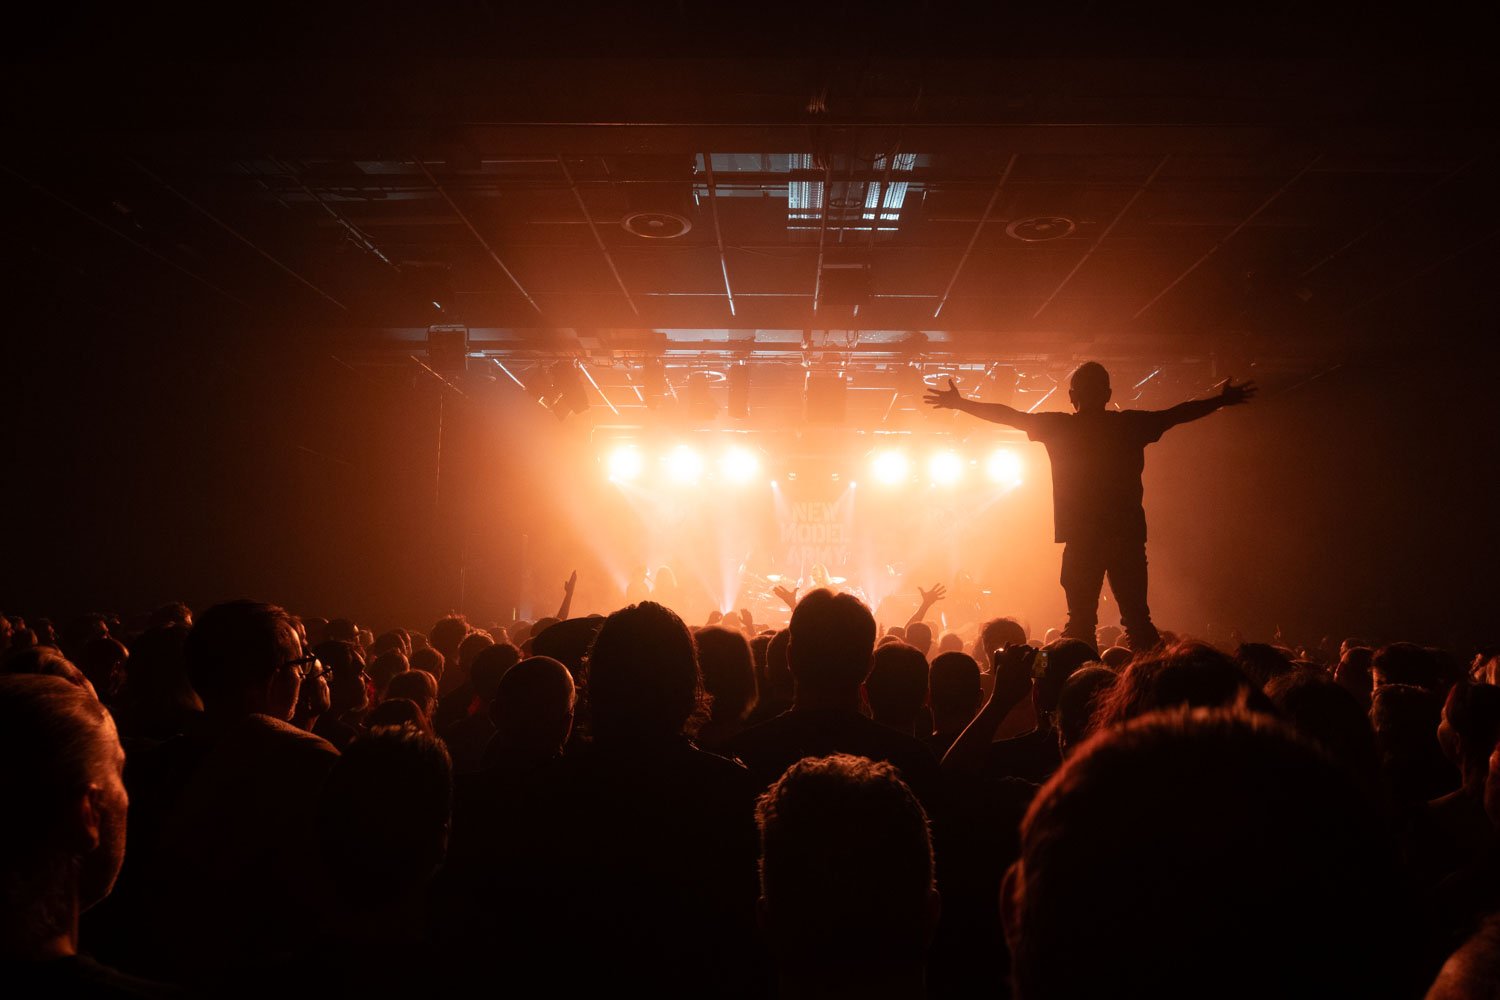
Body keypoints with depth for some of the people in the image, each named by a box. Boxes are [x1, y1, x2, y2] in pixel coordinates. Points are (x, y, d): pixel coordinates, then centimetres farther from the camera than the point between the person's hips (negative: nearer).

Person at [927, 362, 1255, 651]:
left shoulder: (1060, 427, 0)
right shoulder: (1131, 424, 3)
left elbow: (1008, 415, 8)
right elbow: (1180, 412, 16)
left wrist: (960, 404, 19)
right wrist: (1224, 400, 32)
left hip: (1081, 540, -1)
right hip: (1128, 536, 1)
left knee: (1081, 620, 3)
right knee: (1137, 618, 6)